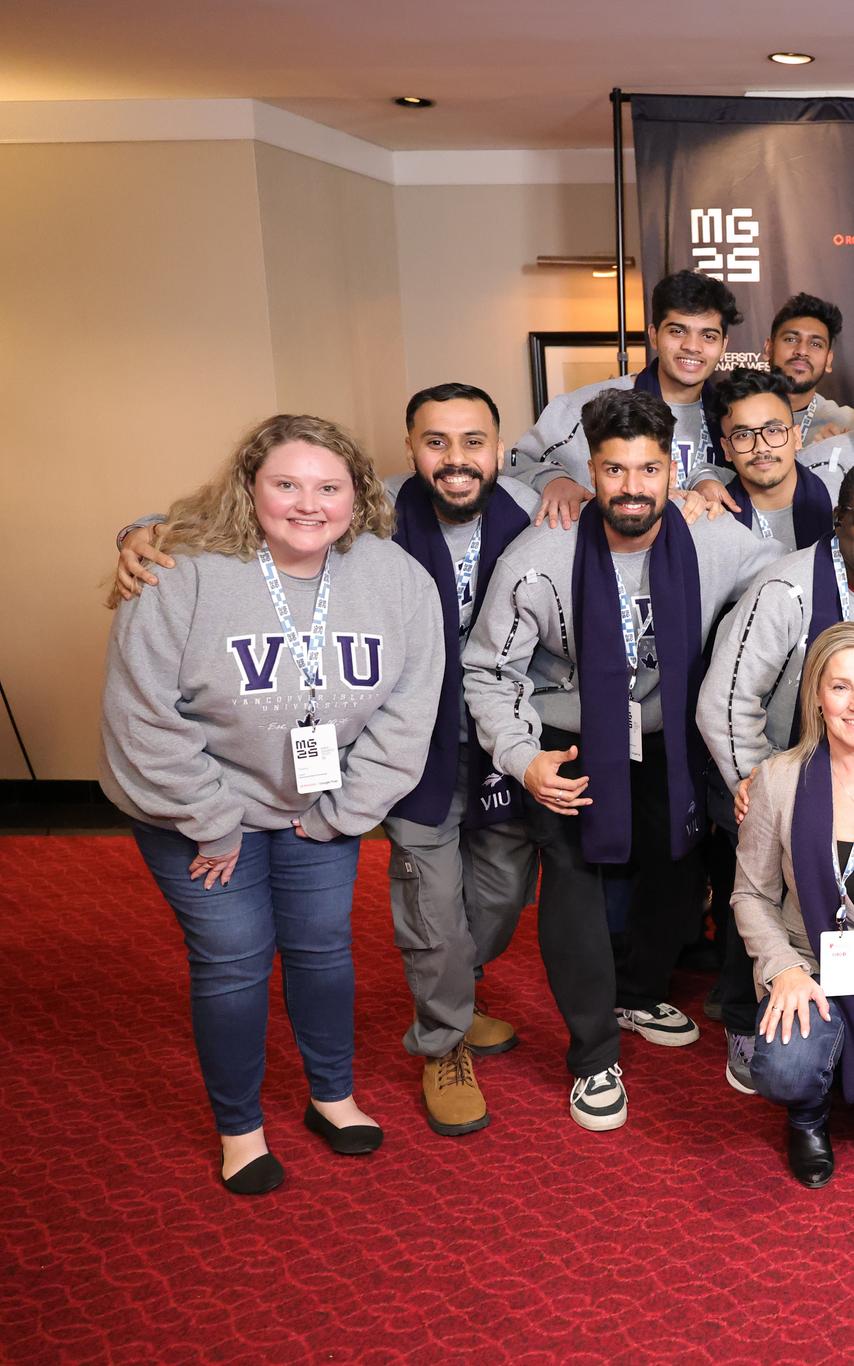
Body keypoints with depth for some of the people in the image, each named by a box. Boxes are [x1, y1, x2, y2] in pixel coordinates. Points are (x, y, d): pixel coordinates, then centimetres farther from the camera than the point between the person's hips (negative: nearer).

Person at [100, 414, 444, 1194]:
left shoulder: (399, 579, -14)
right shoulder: (184, 578, -24)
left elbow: (406, 713, -8)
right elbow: (144, 719, -20)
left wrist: (342, 810, -7)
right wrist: (212, 822, -14)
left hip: (319, 811, 3)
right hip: (204, 812, -3)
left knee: (323, 947, 14)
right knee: (233, 960, 4)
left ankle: (333, 1097, 39)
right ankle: (238, 1128, 28)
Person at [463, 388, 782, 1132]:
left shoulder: (719, 543, -16)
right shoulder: (538, 560, -21)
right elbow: (489, 669, -10)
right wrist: (523, 757, -21)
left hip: (668, 741, 4)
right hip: (571, 742, -3)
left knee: (680, 874, 13)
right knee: (574, 881, -10)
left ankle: (638, 994, 45)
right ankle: (595, 1056, 13)